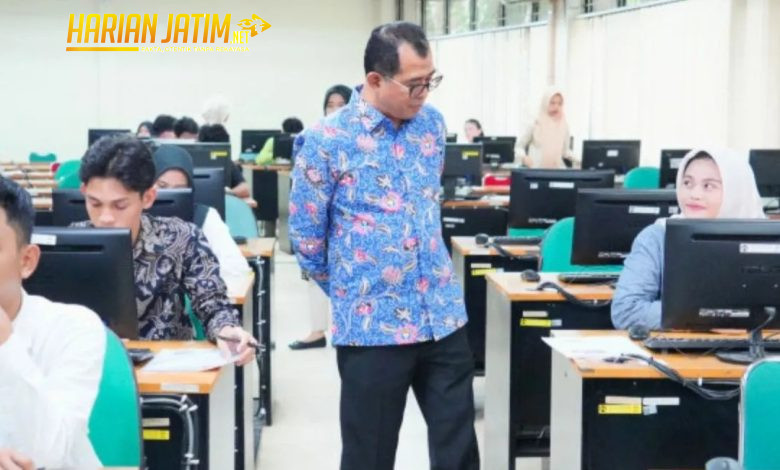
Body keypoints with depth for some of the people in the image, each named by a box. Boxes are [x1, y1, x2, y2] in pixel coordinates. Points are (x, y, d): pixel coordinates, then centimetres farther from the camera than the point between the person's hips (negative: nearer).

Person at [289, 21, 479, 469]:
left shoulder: (432, 123, 6)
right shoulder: (326, 140, -12)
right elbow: (306, 234, -4)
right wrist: (349, 291, 8)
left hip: (444, 316, 5)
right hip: (372, 325, -4)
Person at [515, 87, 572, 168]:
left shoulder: (564, 125, 5)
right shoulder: (535, 124, -3)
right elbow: (519, 146, 4)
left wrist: (571, 157, -6)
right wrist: (523, 157, -16)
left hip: (557, 168, 3)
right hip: (537, 169, -3)